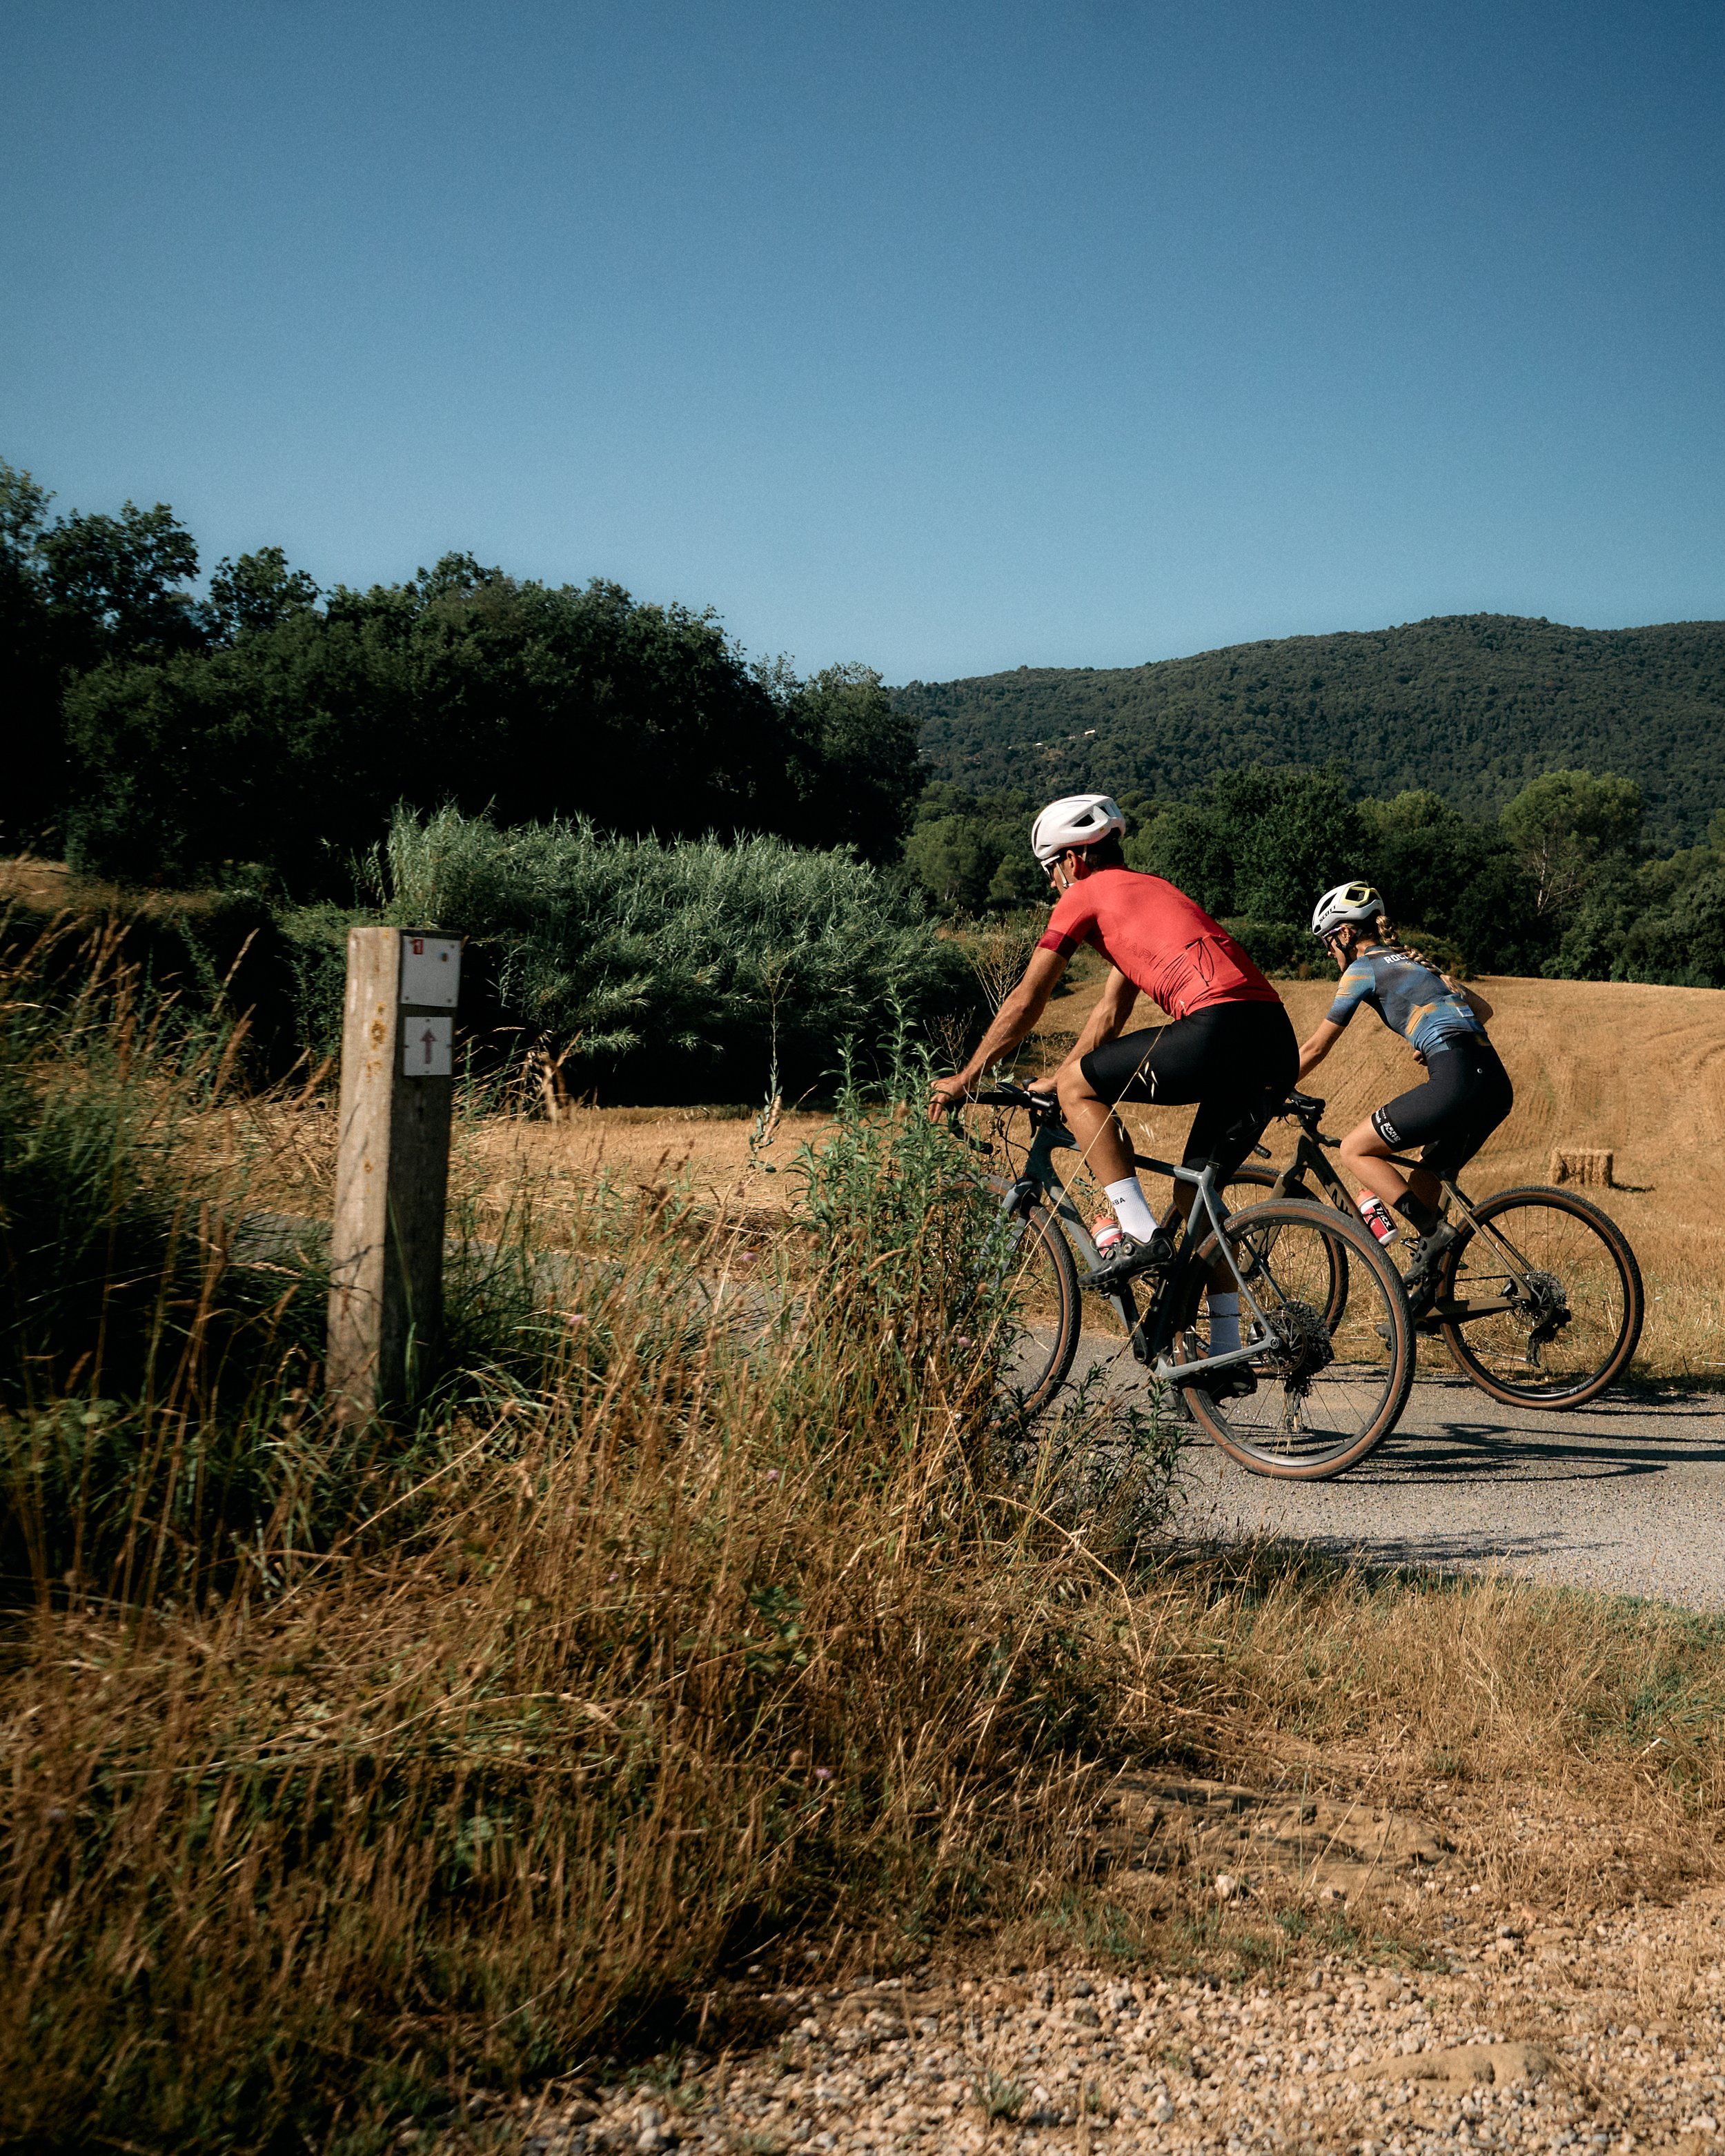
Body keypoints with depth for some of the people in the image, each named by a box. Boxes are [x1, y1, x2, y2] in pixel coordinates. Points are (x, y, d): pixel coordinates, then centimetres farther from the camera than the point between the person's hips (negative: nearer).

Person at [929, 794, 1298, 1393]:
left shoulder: (1087, 894, 9)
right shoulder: (1146, 894, 33)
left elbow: (1026, 1002, 14)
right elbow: (1109, 1015, 37)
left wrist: (965, 1078, 24)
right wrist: (1045, 1085, 41)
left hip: (1221, 1026, -9)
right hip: (1278, 1043, 9)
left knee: (1080, 1088, 6)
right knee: (1195, 1192, 20)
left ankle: (1141, 1235, 0)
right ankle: (1227, 1358, 19)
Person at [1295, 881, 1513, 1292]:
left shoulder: (1363, 968, 5)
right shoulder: (1413, 961, 28)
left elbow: (1315, 1048, 8)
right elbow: (1482, 1009, 33)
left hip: (1457, 1080, -8)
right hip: (1497, 1085, 8)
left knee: (1355, 1150, 4)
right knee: (1423, 1183, 19)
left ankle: (1432, 1230, -9)